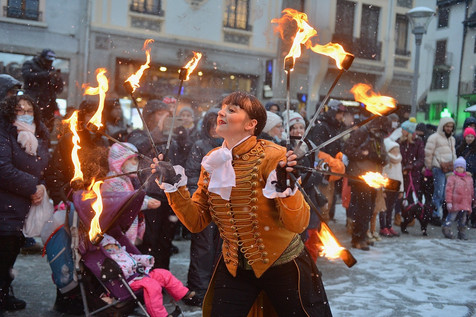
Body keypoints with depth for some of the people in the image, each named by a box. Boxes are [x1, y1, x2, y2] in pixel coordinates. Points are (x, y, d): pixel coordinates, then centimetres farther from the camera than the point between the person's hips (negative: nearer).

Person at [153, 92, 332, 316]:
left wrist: (286, 188, -39)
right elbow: (197, 221, 2)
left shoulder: (272, 156, -18)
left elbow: (298, 224, -22)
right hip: (235, 266, 4)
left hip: (283, 265, -4)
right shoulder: (212, 161, -2)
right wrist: (174, 186, -8)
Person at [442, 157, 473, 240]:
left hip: (466, 203, 5)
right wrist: (448, 202, -15)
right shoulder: (452, 177, -3)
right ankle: (446, 229, 7)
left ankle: (462, 234, 19)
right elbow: (448, 190, -9)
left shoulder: (469, 178, 14)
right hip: (455, 203, -5)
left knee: (463, 219, 10)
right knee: (452, 216, -7)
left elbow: (471, 191, 23)